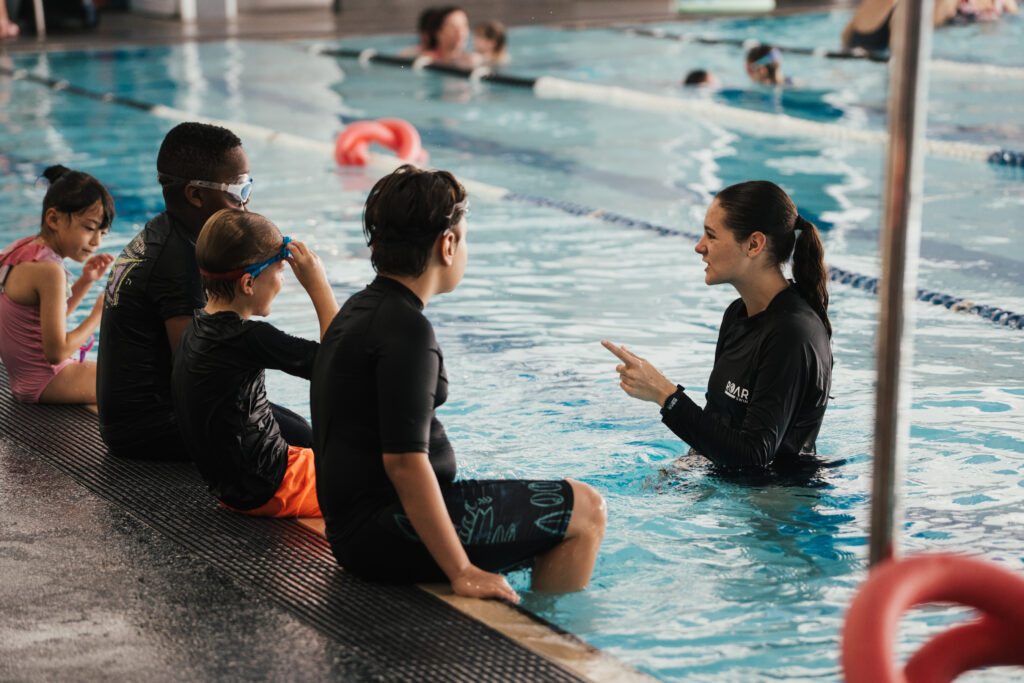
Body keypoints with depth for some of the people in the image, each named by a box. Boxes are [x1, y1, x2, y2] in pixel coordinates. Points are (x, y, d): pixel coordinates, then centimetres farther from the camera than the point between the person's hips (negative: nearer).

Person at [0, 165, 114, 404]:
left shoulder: (25, 248, 5)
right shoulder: (48, 271, -23)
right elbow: (56, 352, -23)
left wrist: (85, 281, 5)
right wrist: (98, 314, -11)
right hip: (45, 382, -10)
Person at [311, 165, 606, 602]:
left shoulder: (358, 310, 14)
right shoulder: (407, 329, -18)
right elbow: (405, 461, -25)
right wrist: (461, 573, -23)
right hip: (390, 537, -10)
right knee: (584, 509, -5)